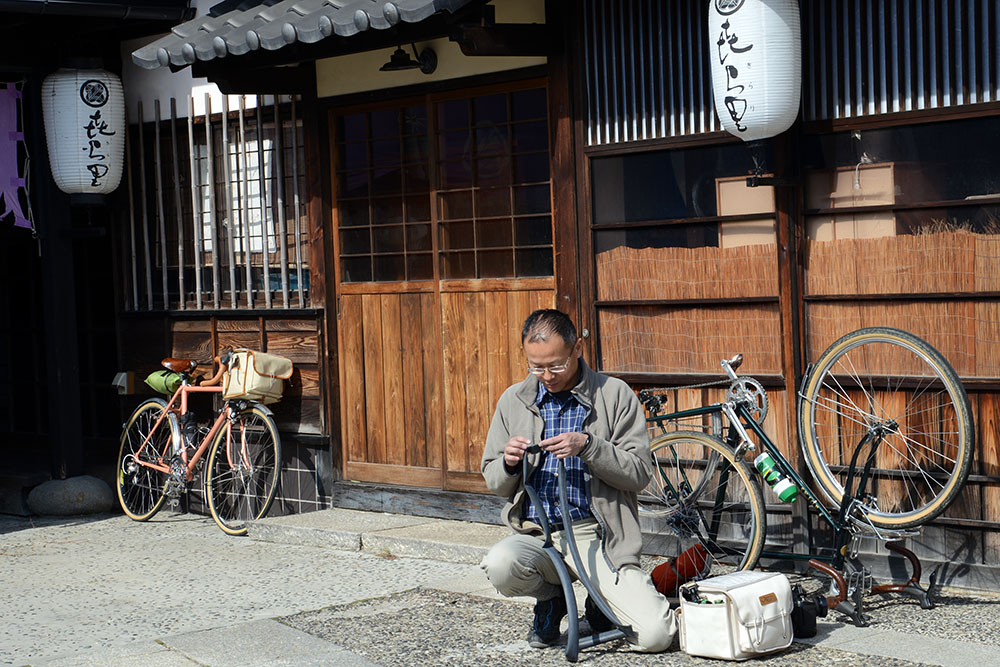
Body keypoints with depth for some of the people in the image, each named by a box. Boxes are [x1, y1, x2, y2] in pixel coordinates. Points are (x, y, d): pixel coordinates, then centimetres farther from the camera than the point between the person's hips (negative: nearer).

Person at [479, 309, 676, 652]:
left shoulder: (615, 395, 1)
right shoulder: (514, 400, 9)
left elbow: (639, 473, -4)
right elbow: (494, 481, 14)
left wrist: (587, 446, -19)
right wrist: (508, 463, -9)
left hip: (598, 536, -2)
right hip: (537, 534, 2)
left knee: (656, 635, -20)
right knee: (500, 565, -34)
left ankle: (600, 603, 16)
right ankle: (550, 599, 3)